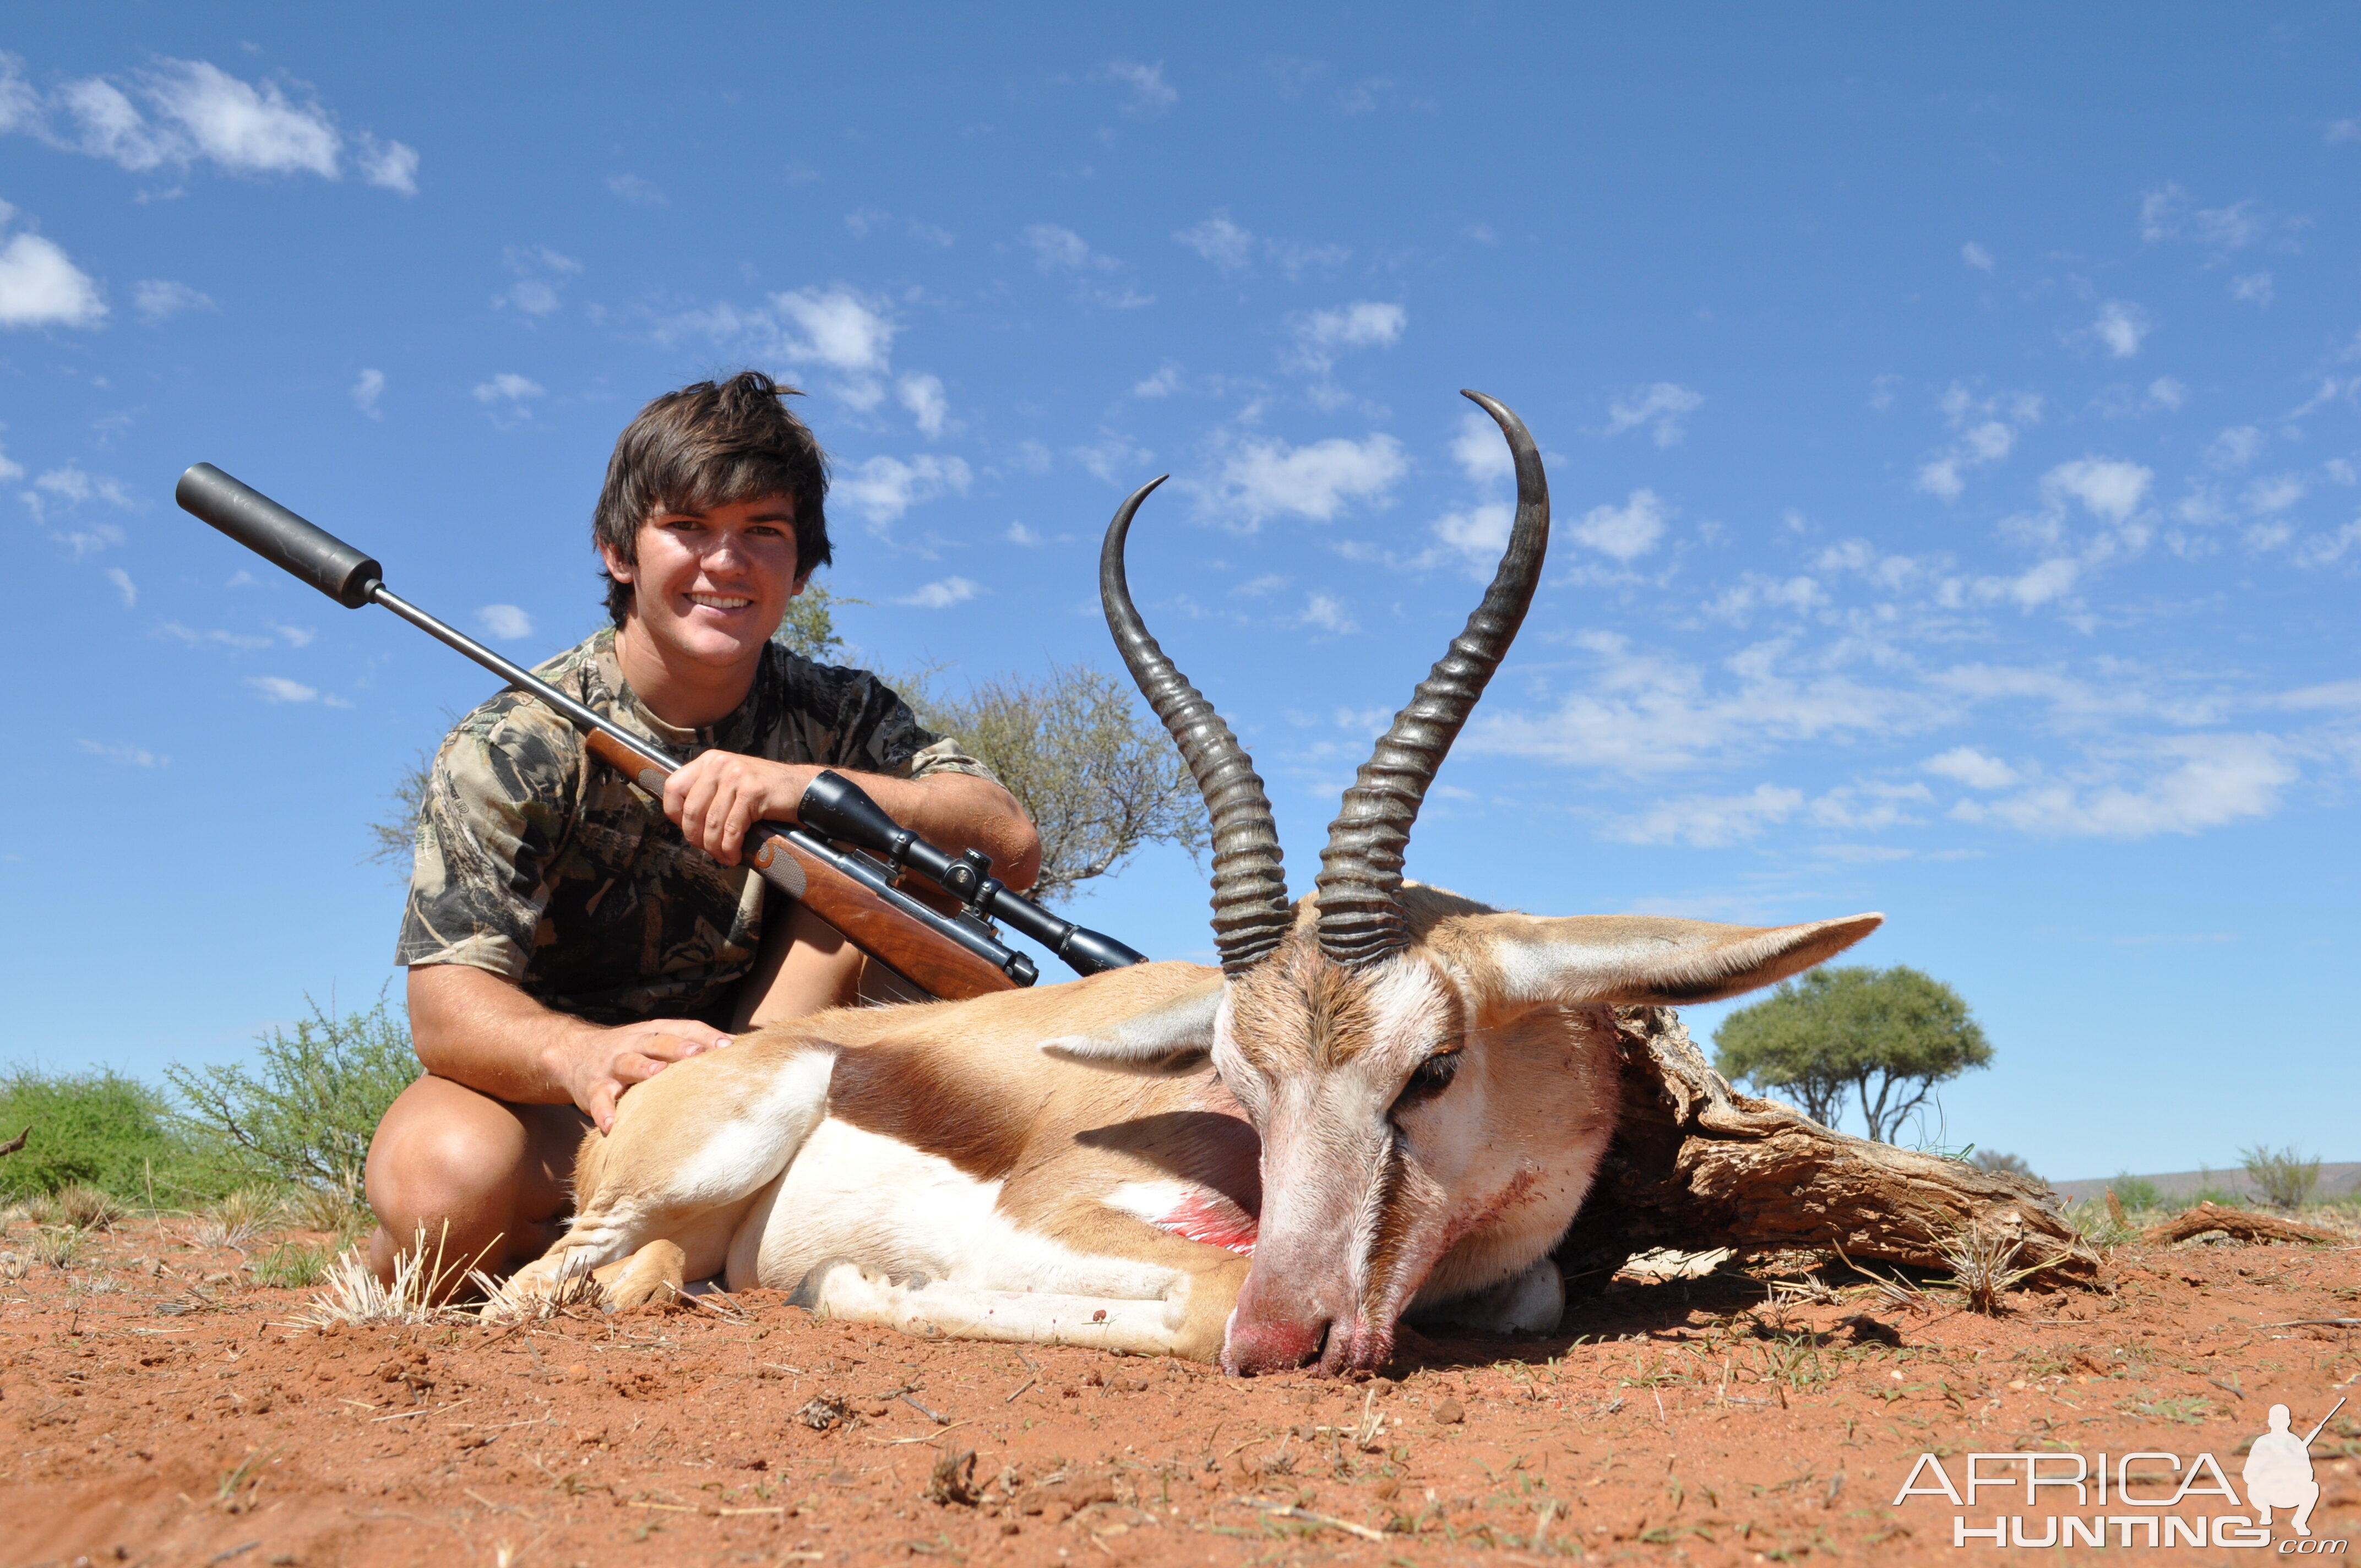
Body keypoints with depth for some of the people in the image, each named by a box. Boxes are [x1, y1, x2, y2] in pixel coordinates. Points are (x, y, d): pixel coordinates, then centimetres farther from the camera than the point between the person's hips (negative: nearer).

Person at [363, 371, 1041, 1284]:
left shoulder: (836, 718, -4)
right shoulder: (510, 747, -14)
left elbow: (1012, 847, -19)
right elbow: (446, 1005, -24)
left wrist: (810, 789, -36)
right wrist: (584, 1053, -48)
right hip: (555, 1094, -3)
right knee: (445, 1180, -38)